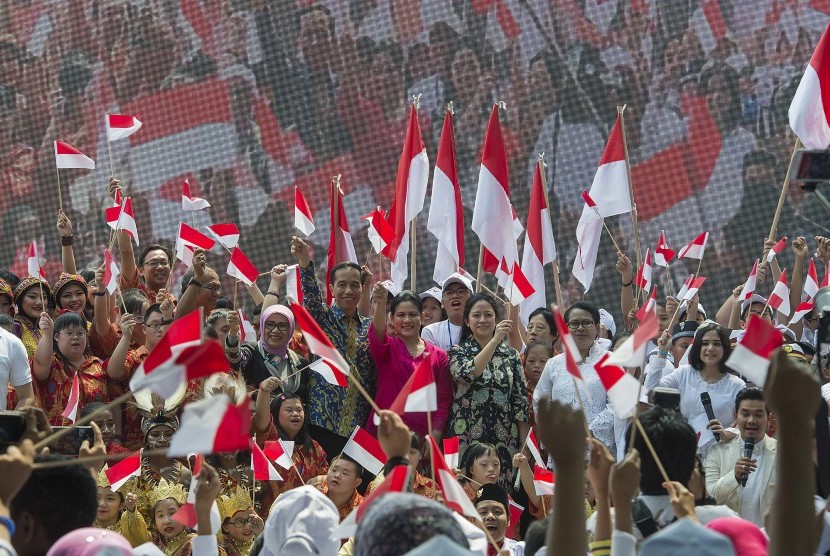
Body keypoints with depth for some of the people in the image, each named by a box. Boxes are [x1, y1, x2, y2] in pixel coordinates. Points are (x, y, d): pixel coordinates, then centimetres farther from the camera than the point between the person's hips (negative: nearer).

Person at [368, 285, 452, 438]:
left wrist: (434, 436, -7)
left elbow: (443, 400, 6)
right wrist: (380, 303, -38)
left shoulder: (439, 356, 10)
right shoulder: (387, 348, 6)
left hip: (422, 436, 2)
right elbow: (378, 331, -18)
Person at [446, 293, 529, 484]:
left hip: (503, 440, 2)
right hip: (467, 438, -2)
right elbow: (468, 373, -18)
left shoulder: (511, 355, 10)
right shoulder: (458, 352, 4)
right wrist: (495, 340, -22)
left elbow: (521, 402, 9)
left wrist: (524, 446, 4)